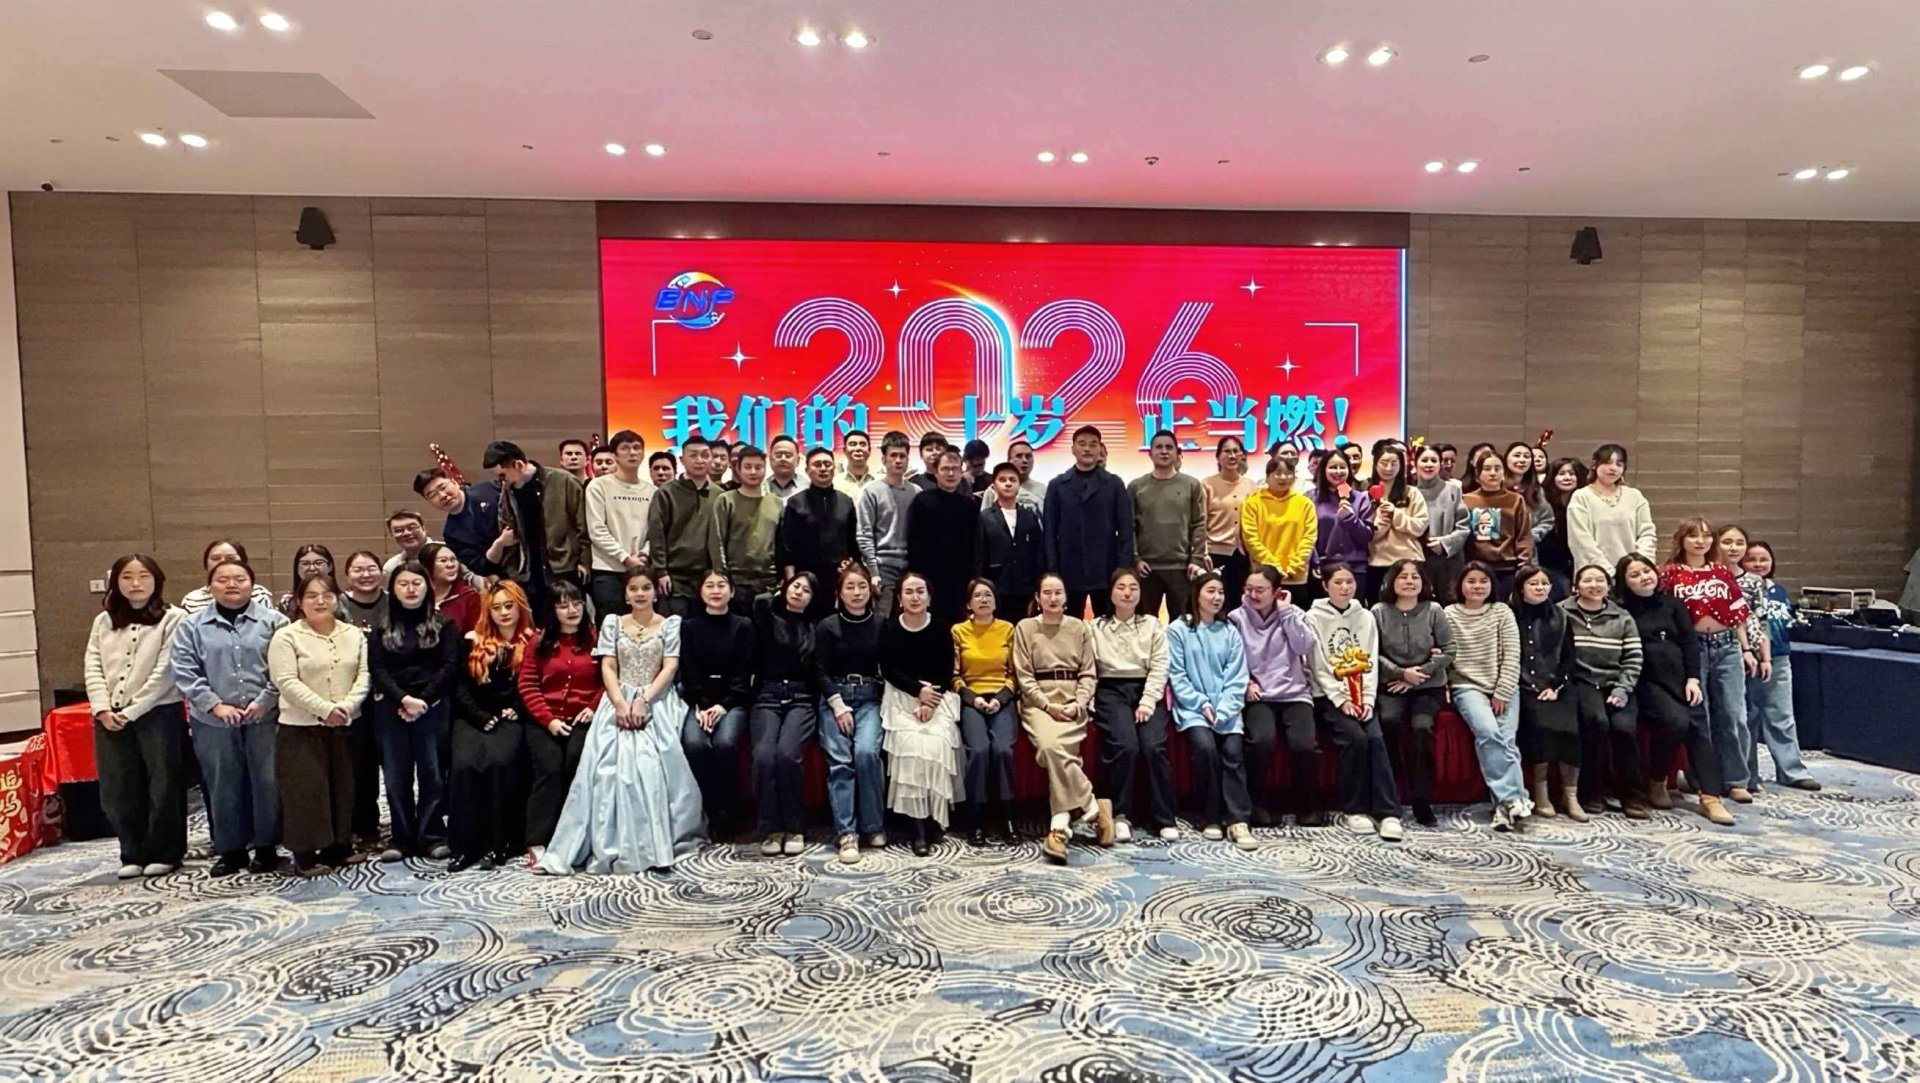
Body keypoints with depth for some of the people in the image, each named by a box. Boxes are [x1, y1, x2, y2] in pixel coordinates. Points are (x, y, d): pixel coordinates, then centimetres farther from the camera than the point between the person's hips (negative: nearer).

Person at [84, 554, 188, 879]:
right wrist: (103, 709, -7)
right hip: (110, 718, 5)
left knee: (164, 786, 3)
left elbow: (165, 672, -10)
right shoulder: (103, 622, 12)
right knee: (117, 790, 10)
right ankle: (133, 853, 24)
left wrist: (132, 711, -12)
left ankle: (164, 853, 16)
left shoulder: (173, 618, -5)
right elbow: (93, 668, 6)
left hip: (159, 714, -5)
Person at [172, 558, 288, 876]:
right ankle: (230, 850, 21)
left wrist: (264, 701, -11)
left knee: (267, 782, 3)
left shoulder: (274, 621, 2)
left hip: (265, 718, -1)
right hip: (213, 722, 2)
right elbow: (185, 672, 0)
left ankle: (266, 847, 15)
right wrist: (215, 705, -10)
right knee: (223, 786, 9)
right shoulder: (191, 626, 6)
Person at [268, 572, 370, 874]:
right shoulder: (286, 636, -6)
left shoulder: (354, 635, 7)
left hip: (344, 726, 4)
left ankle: (338, 848, 22)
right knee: (306, 791, -2)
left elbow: (364, 675, 2)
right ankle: (306, 855, 8)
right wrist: (325, 709, -21)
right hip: (301, 728, -4)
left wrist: (346, 706, -15)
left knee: (342, 788, 10)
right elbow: (287, 682, -14)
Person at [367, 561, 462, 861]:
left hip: (433, 708, -2)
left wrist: (423, 700, -13)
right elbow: (377, 669, 0)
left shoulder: (443, 624, 5)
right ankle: (402, 839, 14)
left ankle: (432, 836, 9)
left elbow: (450, 667, -3)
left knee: (432, 773, 1)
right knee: (396, 776, 5)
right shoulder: (382, 627, 10)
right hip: (390, 709, 2)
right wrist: (404, 699, -14)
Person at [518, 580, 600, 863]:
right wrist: (549, 720, -8)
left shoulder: (595, 640, 7)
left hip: (582, 720, -1)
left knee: (577, 764, -25)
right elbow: (527, 685, 4)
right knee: (550, 768, -22)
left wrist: (593, 708, -9)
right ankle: (538, 842, -19)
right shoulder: (539, 642, 10)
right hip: (545, 721, 1)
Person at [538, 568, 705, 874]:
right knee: (609, 765, -20)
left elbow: (670, 668, -1)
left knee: (652, 764, -23)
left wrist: (643, 700, -14)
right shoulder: (612, 623, 14)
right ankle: (610, 845, -18)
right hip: (618, 702, 2)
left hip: (657, 703, -2)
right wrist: (620, 703, -11)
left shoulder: (670, 624, 9)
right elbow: (607, 668, 5)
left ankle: (654, 844, -18)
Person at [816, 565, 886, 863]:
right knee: (839, 760, -18)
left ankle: (874, 825, -8)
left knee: (867, 752, -23)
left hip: (869, 697, 0)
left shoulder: (881, 625, 6)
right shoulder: (827, 626, 3)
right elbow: (820, 672, 1)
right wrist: (839, 706, -9)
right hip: (834, 697, 0)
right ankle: (846, 833, -17)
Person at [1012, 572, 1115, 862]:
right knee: (1050, 745, -31)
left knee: (1054, 748, -29)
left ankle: (1059, 826, -23)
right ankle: (1094, 807, -20)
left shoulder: (1080, 627, 12)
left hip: (1072, 701, 0)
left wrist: (1078, 705, -9)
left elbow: (1089, 674, 9)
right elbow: (1024, 676, 1)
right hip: (1038, 701, 0)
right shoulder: (1025, 628, 7)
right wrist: (1048, 705, -11)